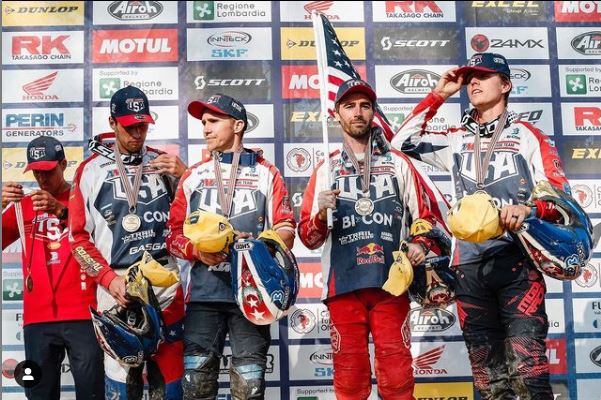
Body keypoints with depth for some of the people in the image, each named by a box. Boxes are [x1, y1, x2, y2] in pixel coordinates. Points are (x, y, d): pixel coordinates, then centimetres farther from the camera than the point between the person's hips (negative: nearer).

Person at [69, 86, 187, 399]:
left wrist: (183, 174, -2)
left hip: (166, 282, 3)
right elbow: (79, 237, 2)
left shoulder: (162, 162, 11)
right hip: (117, 285, -3)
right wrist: (109, 279, -9)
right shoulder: (92, 170, 2)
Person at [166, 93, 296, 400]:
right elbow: (174, 233, 12)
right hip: (204, 293, 2)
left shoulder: (265, 173, 10)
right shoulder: (193, 176, 15)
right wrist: (197, 251, -8)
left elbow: (286, 231, 5)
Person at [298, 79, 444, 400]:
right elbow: (309, 237, 9)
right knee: (349, 373, 2)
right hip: (343, 283, 0)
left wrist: (420, 244, -4)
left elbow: (424, 215, 15)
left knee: (396, 373, -2)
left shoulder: (397, 164, 14)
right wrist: (321, 214, -12)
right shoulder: (326, 169, 13)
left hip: (391, 280, 0)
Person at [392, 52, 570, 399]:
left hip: (517, 262, -3)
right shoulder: (456, 140, 19)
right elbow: (403, 142, 14)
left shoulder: (527, 135, 7)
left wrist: (527, 209, -22)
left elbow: (561, 195, 0)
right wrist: (439, 95, 12)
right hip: (469, 266, 4)